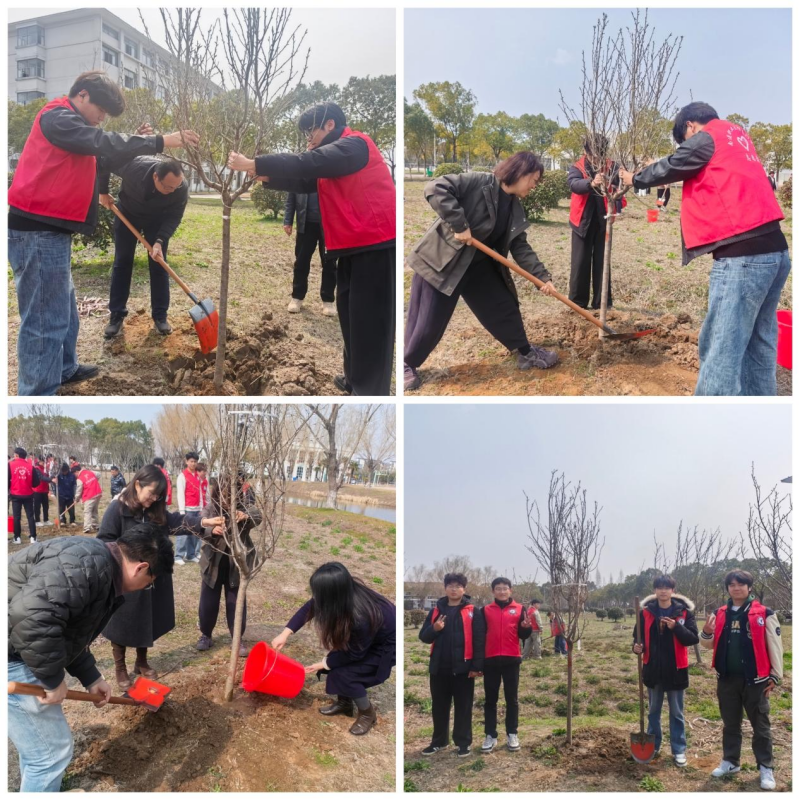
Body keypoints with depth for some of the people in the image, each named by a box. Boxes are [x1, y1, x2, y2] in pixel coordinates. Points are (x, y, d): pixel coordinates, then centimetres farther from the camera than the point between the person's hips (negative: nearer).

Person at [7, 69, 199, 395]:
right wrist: (160, 142, -23)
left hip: (49, 230, 11)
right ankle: (39, 392, -5)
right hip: (38, 232, -11)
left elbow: (101, 157, 21)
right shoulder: (57, 118, -11)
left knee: (62, 308, 22)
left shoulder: (66, 124, 22)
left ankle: (64, 368, 38)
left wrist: (136, 142, 4)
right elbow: (103, 143, -22)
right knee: (46, 318, -9)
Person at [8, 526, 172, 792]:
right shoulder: (89, 562, -22)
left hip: (19, 654, 11)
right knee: (51, 750, 0)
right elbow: (32, 616, -34)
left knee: (38, 743, 25)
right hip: (11, 658, -11)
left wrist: (91, 678, 25)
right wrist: (53, 679, -22)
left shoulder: (102, 571, 13)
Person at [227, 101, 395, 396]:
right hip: (353, 245, 10)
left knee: (370, 319, -7)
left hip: (375, 244, -10)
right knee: (349, 312, 14)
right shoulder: (335, 154, 22)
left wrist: (252, 164, -19)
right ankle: (355, 379, 25)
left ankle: (371, 390, -2)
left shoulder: (355, 145, -11)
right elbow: (306, 180, 15)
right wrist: (265, 176, 0)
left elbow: (307, 164, -22)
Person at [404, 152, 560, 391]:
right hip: (439, 261, -8)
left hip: (479, 266, 8)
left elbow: (520, 247, 7)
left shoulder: (515, 210, 5)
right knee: (429, 322, -1)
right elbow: (435, 188, -27)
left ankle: (526, 353, 33)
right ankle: (407, 365, 21)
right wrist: (459, 224, -29)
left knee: (504, 307, 13)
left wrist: (542, 276, -4)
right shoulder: (480, 182, -18)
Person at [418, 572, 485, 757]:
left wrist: (477, 666, -12)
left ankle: (463, 742, 16)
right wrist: (434, 628, -14)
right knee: (439, 706, 13)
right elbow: (424, 637, 7)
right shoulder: (436, 610, 8)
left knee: (463, 707, 5)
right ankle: (439, 741, 25)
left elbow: (479, 640, -6)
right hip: (439, 667, 4)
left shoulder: (472, 611, -2)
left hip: (463, 667, -4)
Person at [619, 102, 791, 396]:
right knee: (759, 345, 14)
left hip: (742, 256, -9)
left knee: (721, 349, -8)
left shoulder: (705, 138, -2)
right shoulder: (737, 135, 22)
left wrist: (635, 179, 29)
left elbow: (669, 168, 11)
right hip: (774, 250, 9)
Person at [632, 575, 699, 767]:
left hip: (675, 670, -2)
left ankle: (679, 750, 18)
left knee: (676, 713, 9)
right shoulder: (645, 611, -1)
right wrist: (637, 646, -16)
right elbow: (639, 635, 6)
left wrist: (676, 627, -28)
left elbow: (693, 638, -12)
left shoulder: (684, 611, -7)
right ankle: (652, 746, 27)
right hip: (653, 669, 2)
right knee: (653, 711, 15)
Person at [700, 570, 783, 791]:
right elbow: (710, 644, 13)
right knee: (730, 724, 15)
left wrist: (775, 675, -5)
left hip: (755, 680, -4)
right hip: (727, 679, 4)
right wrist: (706, 632, -9)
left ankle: (765, 768, 16)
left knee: (760, 725, 6)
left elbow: (775, 646, -4)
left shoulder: (764, 614, -7)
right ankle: (730, 761, 28)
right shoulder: (720, 614, 6)